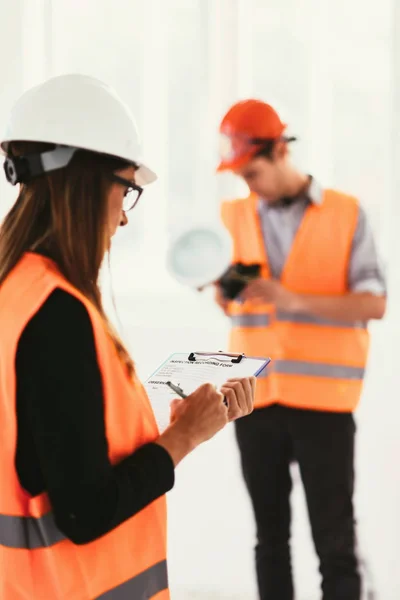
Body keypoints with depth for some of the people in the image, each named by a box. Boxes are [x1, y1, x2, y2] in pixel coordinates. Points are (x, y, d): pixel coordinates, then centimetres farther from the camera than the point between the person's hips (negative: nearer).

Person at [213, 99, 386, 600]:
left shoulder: (346, 215, -2)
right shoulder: (235, 216, 7)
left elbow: (374, 304, -9)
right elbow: (229, 305, 9)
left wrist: (291, 298, -21)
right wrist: (222, 286, -14)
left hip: (321, 396, -3)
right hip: (256, 396, 3)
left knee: (334, 541, 1)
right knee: (270, 534, 12)